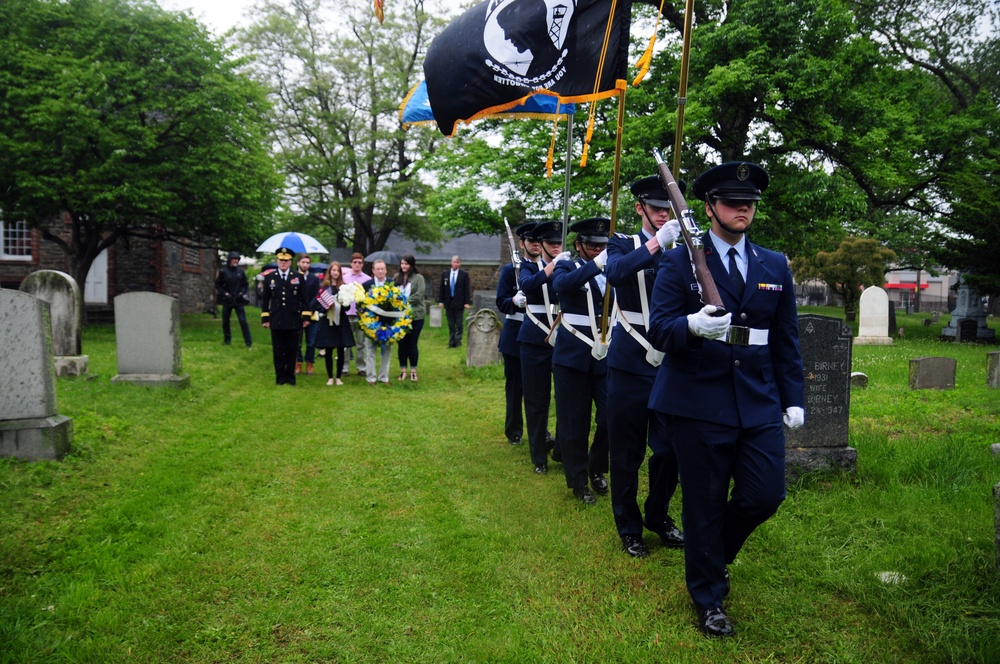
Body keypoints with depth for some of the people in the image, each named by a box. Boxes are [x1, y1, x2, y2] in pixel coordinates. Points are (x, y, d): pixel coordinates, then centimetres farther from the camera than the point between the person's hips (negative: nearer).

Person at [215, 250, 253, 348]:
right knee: (225, 321, 9)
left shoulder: (240, 272, 3)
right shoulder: (223, 271, -3)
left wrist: (241, 293, -3)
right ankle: (227, 340, 24)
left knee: (243, 321, -7)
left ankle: (248, 341, -7)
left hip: (238, 300, 0)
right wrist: (225, 294, -9)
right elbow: (218, 285, 2)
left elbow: (245, 284, 12)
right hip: (227, 300, 0)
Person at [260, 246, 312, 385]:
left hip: (294, 321, -1)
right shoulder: (269, 277, 6)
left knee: (292, 350, 5)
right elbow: (265, 299, 8)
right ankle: (280, 376, 14)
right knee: (278, 350, 5)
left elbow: (304, 299, 4)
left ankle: (290, 376, 15)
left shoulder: (298, 277, 4)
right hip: (276, 320, 1)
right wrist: (265, 318, 3)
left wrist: (306, 317, 0)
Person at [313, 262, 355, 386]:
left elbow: (347, 306, 4)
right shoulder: (323, 286, 2)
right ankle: (330, 377, 12)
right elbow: (317, 304, -1)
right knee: (328, 351, 2)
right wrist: (326, 307, -18)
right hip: (326, 321, -1)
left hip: (341, 321, 1)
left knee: (341, 350, 2)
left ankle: (338, 377, 12)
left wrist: (340, 305, -15)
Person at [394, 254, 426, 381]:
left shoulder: (418, 278, -4)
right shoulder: (397, 277, 5)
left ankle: (413, 371, 17)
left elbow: (419, 295, -12)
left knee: (412, 344, 5)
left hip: (415, 315, -3)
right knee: (402, 344, 8)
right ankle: (403, 370, 18)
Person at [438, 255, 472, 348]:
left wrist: (467, 302, -9)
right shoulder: (445, 274, 7)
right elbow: (442, 288, 8)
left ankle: (458, 342, 5)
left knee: (459, 324, -1)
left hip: (459, 303, -3)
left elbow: (467, 289, -3)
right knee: (450, 324, 7)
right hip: (448, 302, 3)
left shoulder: (464, 274, -1)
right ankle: (451, 343, 11)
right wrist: (441, 301, 2)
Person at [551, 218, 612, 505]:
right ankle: (578, 481, 21)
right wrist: (596, 263, -36)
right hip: (573, 355, -2)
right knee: (575, 421, 5)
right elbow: (561, 284, -24)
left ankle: (597, 469, 24)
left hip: (606, 354, 3)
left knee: (611, 416, -2)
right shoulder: (567, 267, 0)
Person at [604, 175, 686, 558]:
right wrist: (656, 243, -30)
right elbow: (615, 272, -21)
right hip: (630, 361, -2)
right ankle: (629, 527, 22)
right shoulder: (624, 246, 2)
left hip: (671, 362, 2)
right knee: (627, 450, 6)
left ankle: (658, 516, 30)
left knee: (670, 447, 7)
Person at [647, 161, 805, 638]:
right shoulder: (680, 262, -2)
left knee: (765, 496, 2)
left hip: (760, 404, 4)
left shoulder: (775, 267, 11)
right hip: (699, 403, -4)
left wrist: (794, 398, 8)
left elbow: (786, 341, 14)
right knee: (704, 506, 6)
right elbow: (658, 330, -10)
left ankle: (715, 554, 34)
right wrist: (692, 325, -31)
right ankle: (708, 597, 28)